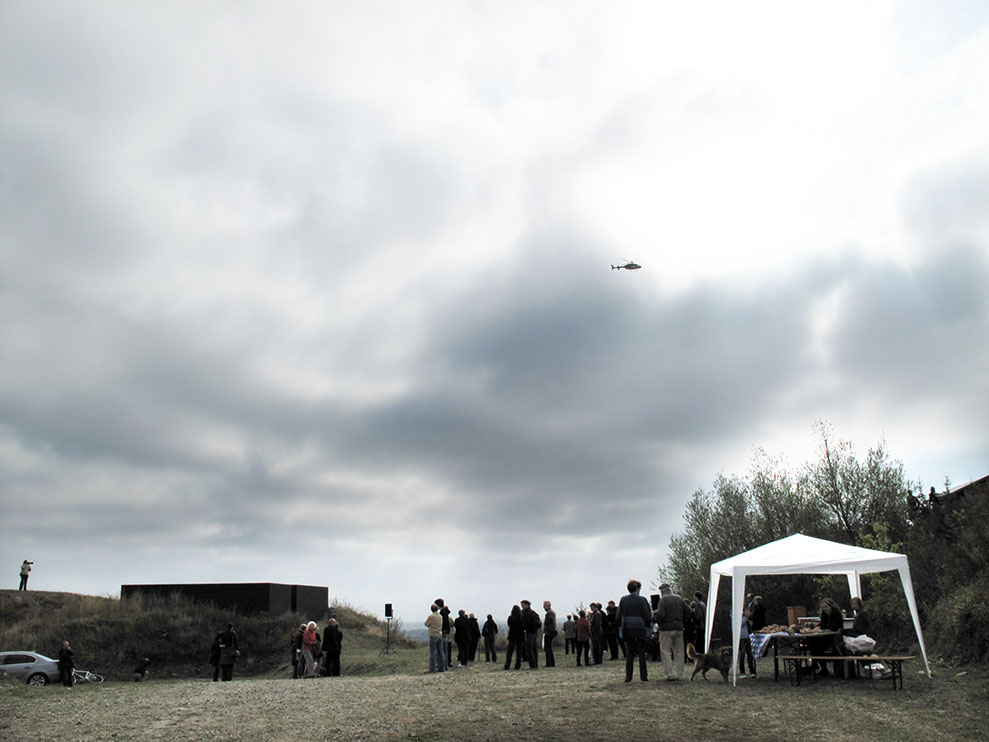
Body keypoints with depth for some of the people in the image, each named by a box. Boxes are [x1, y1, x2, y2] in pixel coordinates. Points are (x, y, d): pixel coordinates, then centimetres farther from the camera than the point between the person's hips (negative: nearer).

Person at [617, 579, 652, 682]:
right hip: (640, 629, -3)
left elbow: (618, 616, 5)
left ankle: (628, 677, 3)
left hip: (627, 630, 3)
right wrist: (647, 626, 8)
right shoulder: (642, 600, -5)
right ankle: (643, 677, 5)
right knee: (641, 653, 6)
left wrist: (620, 627, 14)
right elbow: (647, 616, -6)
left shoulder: (623, 600, 5)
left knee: (629, 653, 7)